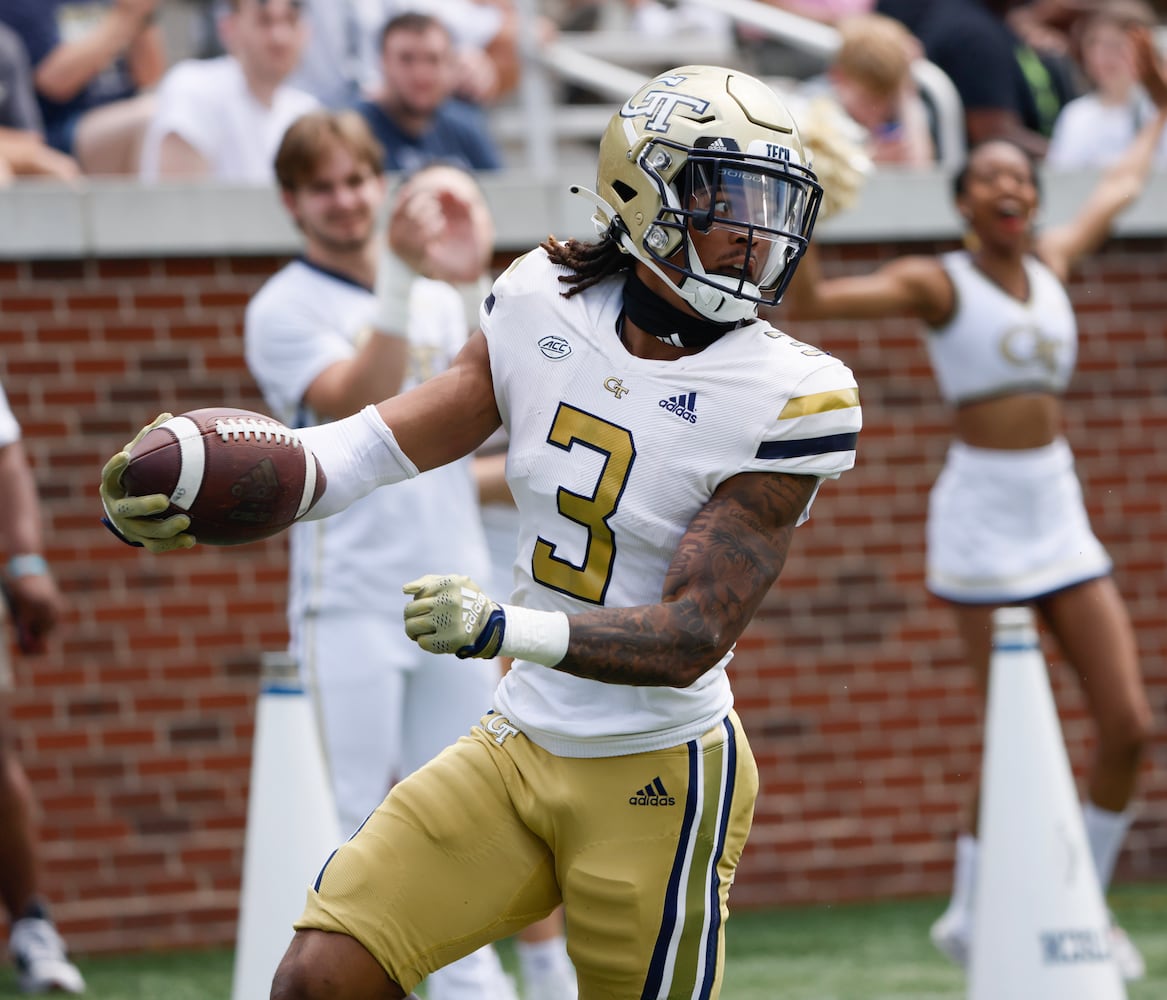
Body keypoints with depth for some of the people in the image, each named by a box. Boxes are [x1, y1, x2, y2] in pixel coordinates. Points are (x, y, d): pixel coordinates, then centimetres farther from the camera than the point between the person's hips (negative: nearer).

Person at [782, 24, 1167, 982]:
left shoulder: (1051, 265, 10)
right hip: (983, 522, -6)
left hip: (1061, 518, 6)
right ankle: (971, 914, 10)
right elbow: (808, 303, -18)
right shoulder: (937, 283, -6)